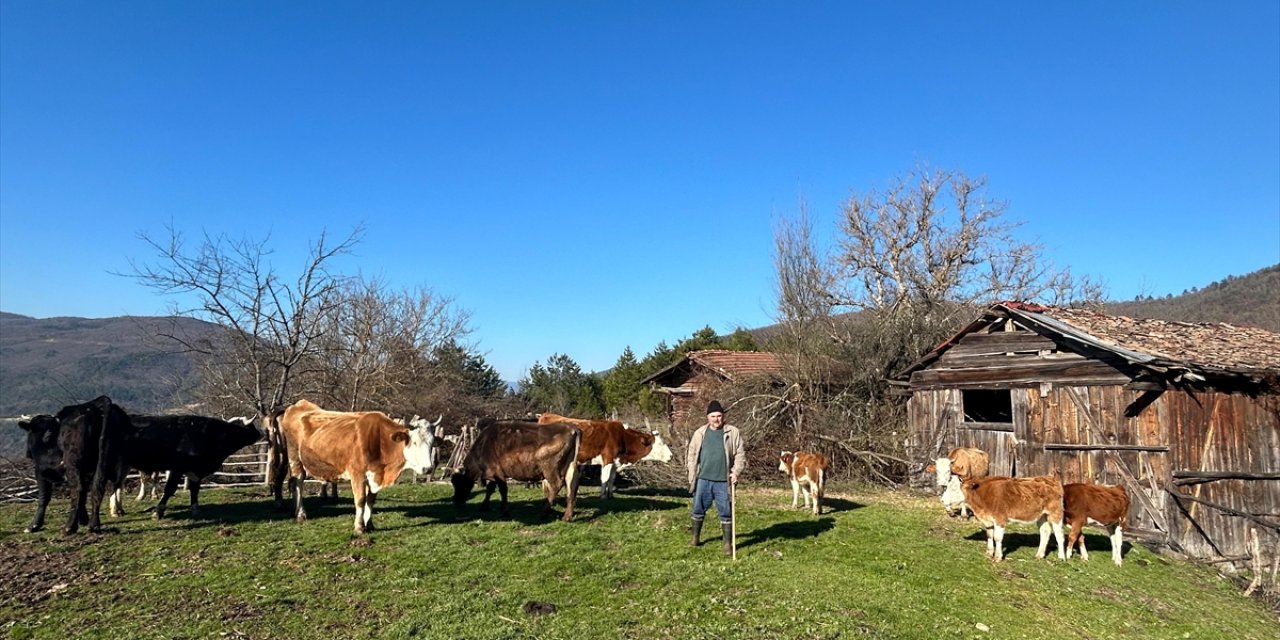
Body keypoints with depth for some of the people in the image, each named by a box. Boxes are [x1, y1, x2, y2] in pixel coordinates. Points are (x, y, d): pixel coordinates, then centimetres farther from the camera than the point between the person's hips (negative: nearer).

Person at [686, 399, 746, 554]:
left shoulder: (733, 432, 0)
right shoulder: (700, 433, 5)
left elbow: (740, 454, 0)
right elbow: (692, 455, 7)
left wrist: (737, 472, -12)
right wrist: (692, 476, 1)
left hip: (723, 481, -2)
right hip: (703, 479, 2)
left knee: (725, 512, 3)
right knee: (698, 509, 12)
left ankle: (728, 543, 14)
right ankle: (696, 537, 30)